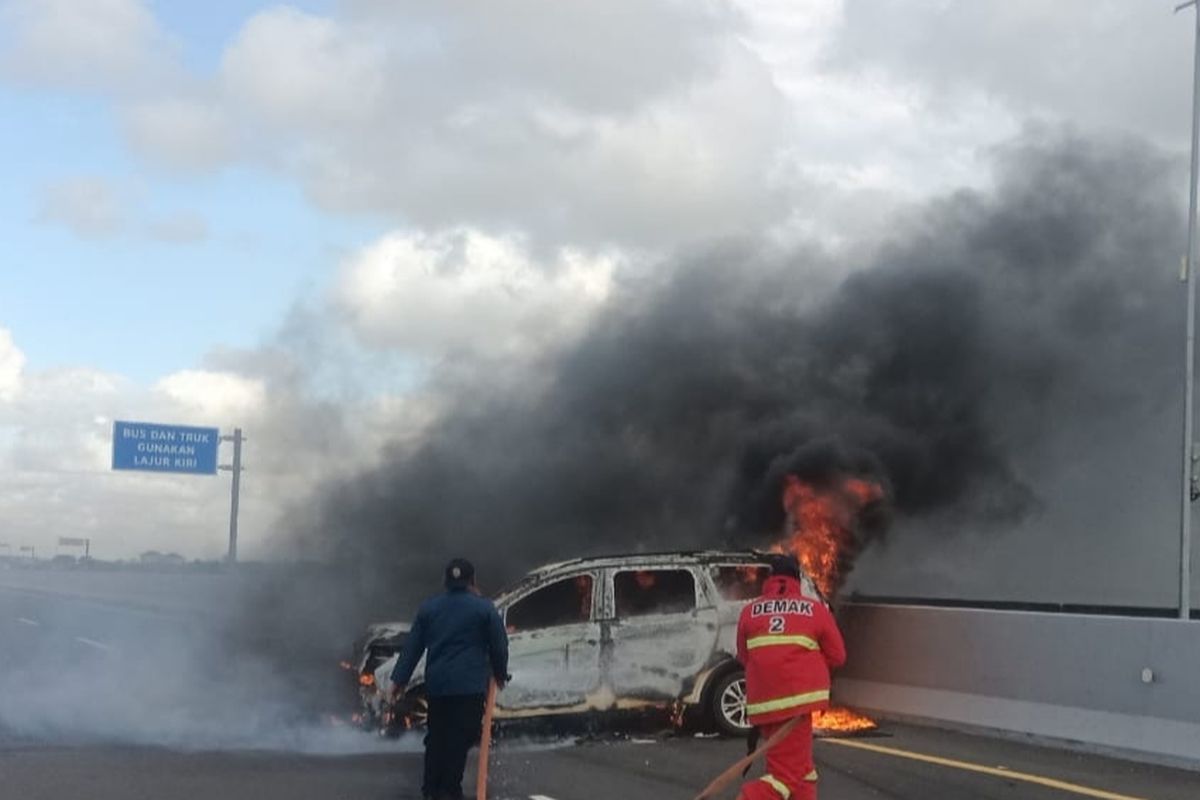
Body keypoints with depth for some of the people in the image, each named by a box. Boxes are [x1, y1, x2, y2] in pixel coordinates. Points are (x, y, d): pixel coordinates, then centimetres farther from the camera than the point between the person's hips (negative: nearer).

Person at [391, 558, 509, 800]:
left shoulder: (428, 607, 8)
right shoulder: (484, 608, -3)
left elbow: (412, 646, 8)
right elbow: (499, 645, 1)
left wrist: (400, 678, 11)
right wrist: (500, 674, 17)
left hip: (436, 683, 4)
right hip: (470, 684, -4)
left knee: (436, 736, 14)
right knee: (460, 738, -2)